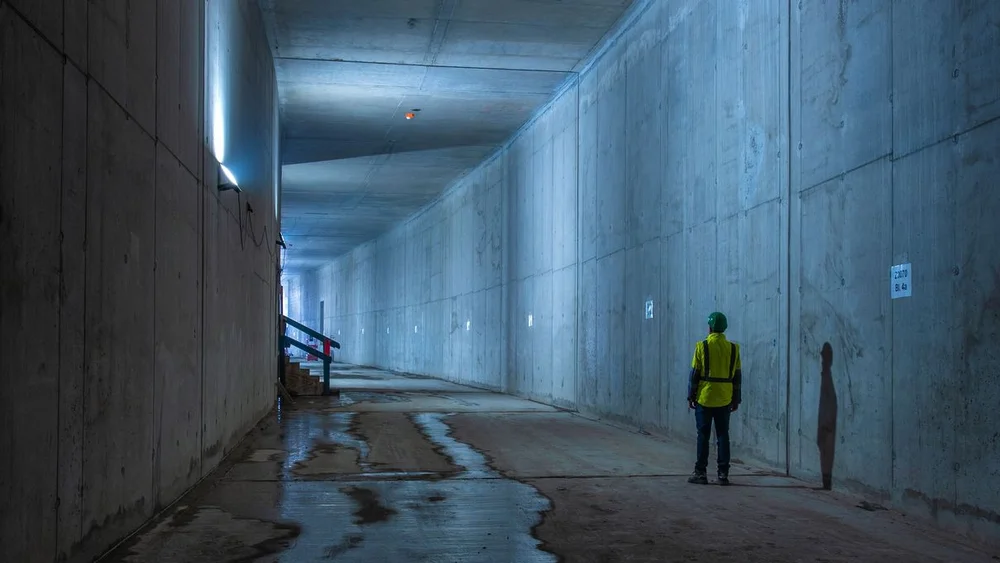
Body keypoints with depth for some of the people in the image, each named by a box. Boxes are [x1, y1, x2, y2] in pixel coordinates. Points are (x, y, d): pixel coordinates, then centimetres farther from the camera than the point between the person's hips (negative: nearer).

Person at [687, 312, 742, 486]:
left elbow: (695, 374, -6)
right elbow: (737, 376, 6)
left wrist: (690, 396, 2)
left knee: (703, 436, 3)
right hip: (724, 400, 3)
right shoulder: (733, 348, 3)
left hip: (704, 398, -3)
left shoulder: (702, 347, -7)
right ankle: (723, 474, 6)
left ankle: (701, 473, 4)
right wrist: (736, 399, 13)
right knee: (723, 436, 7)